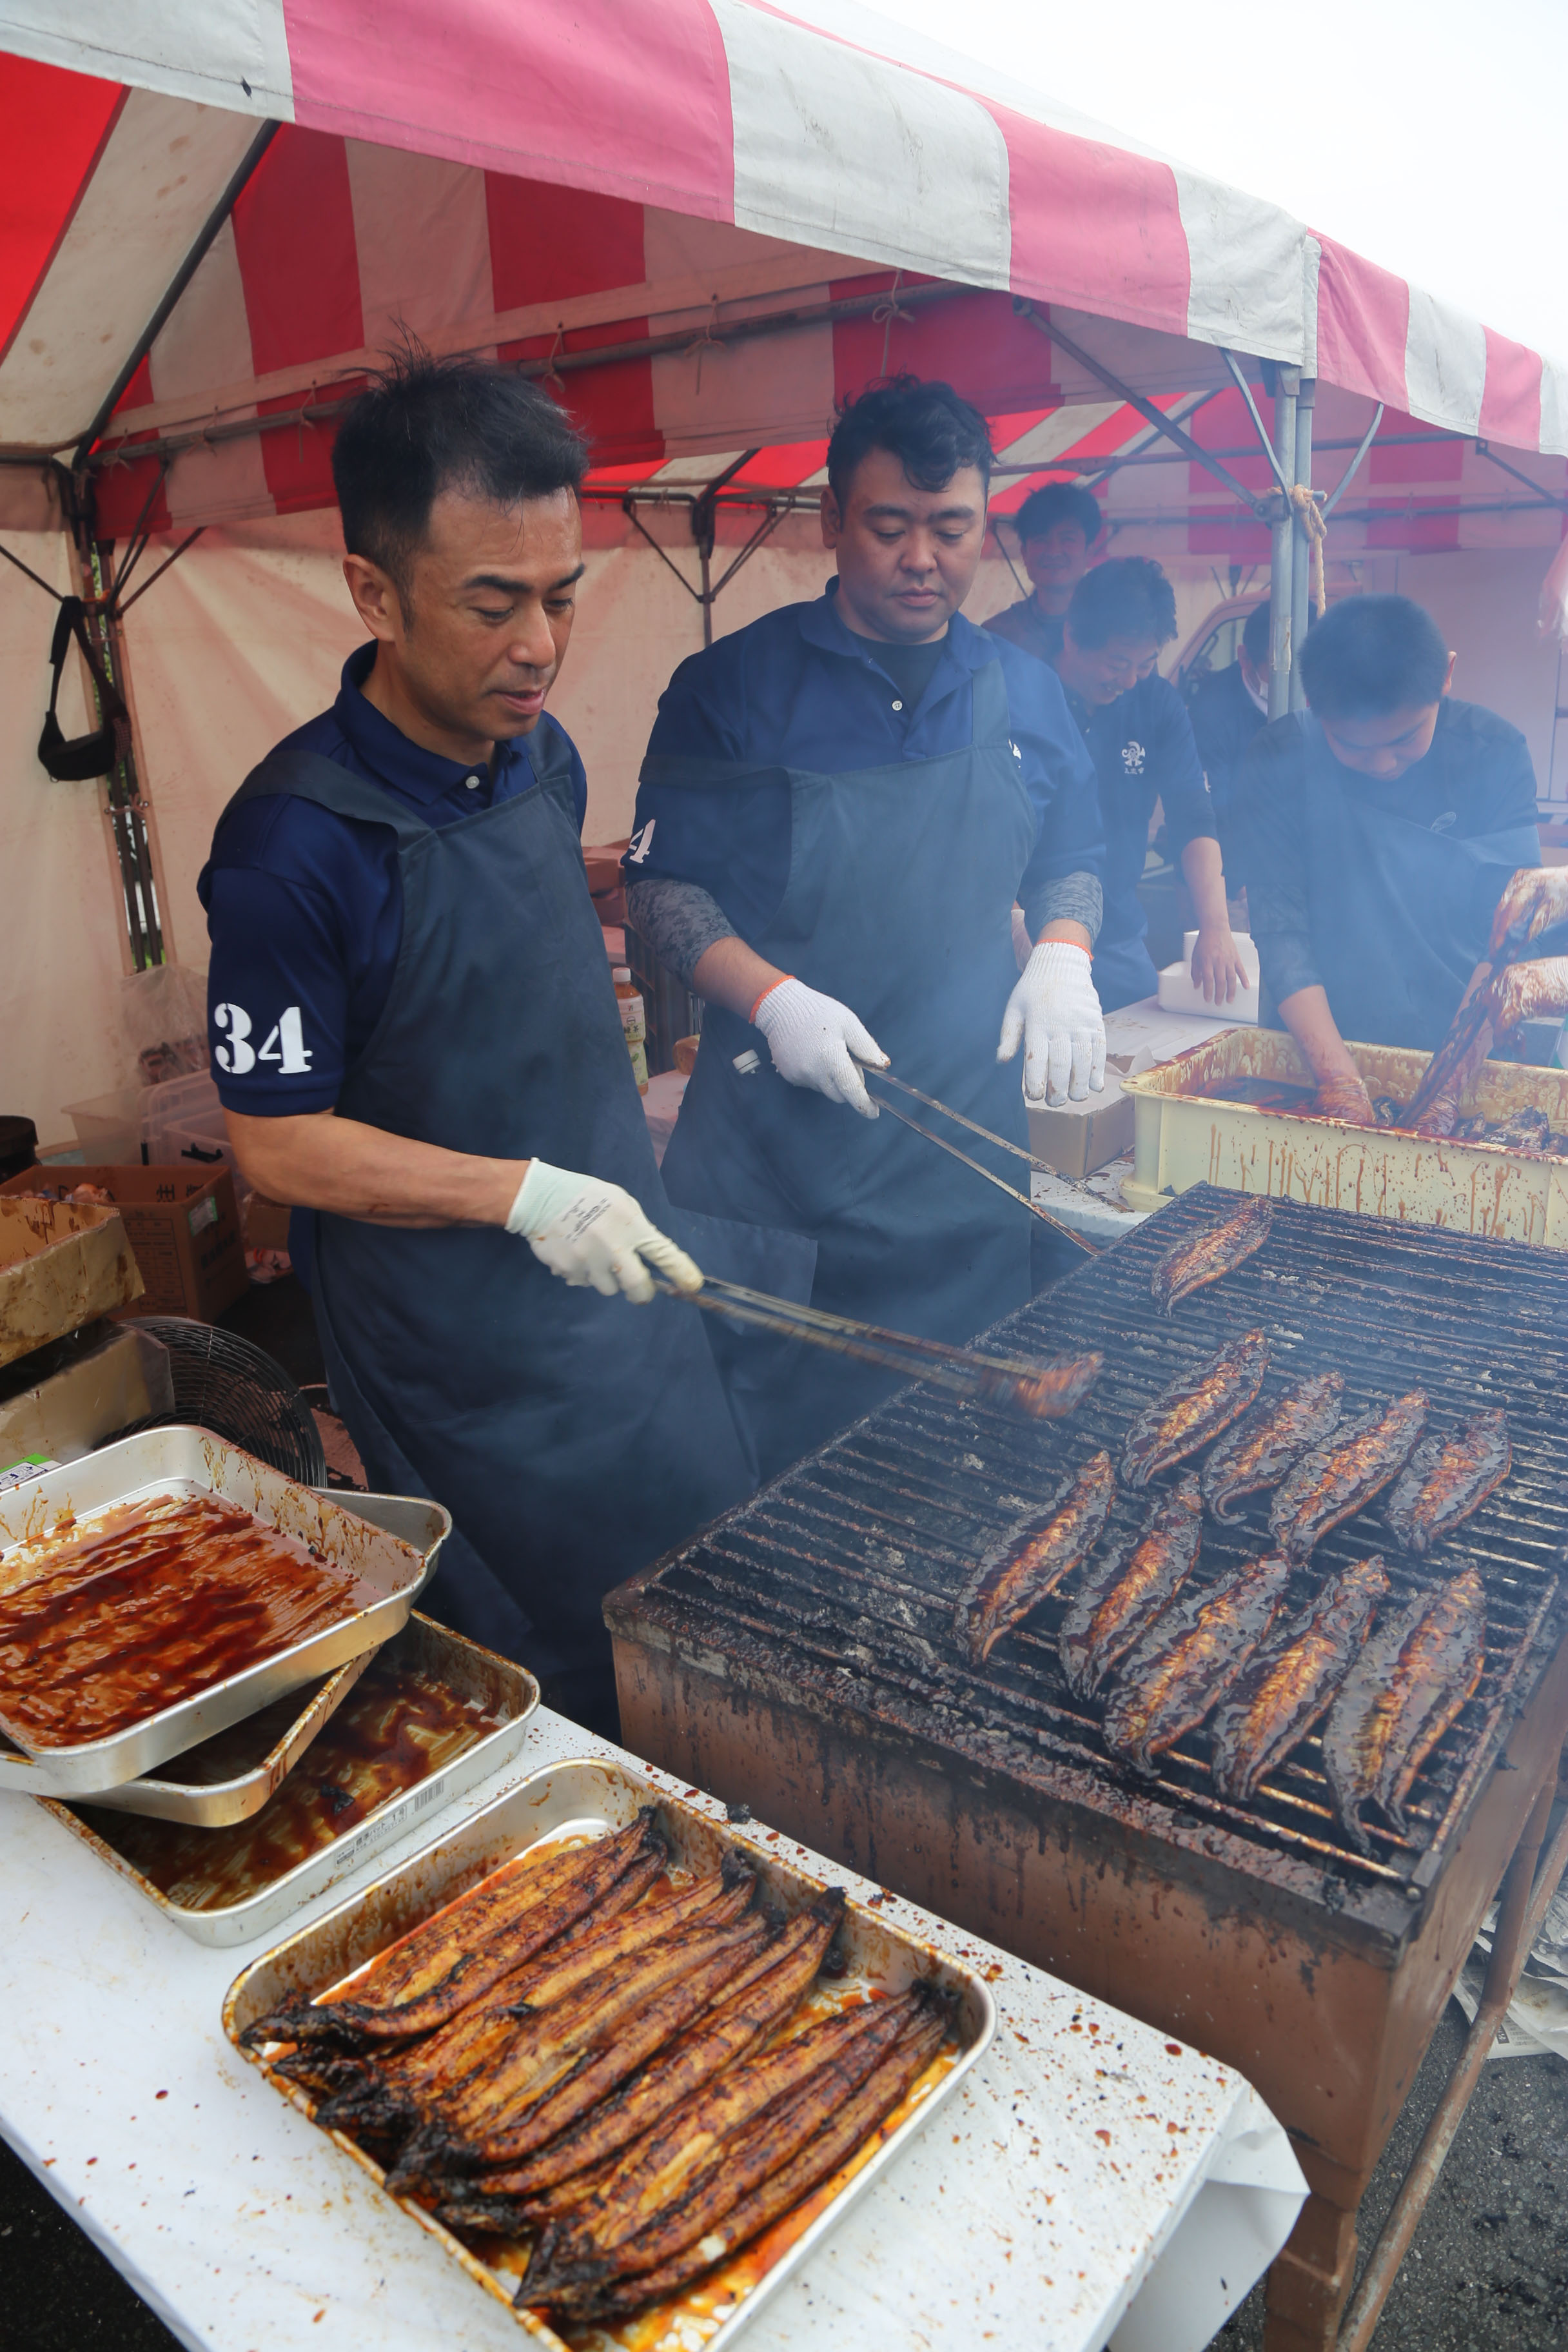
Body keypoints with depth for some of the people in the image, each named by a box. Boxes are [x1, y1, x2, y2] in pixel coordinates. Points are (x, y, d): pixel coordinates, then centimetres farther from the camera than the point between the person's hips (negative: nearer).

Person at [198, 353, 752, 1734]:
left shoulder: (544, 755, 0)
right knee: (564, 1685, 9)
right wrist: (521, 1193, -26)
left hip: (622, 1274, 8)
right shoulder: (295, 842, -23)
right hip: (464, 1354, -7)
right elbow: (278, 1142, -17)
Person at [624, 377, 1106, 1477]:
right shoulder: (734, 684, -2)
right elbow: (662, 885, -2)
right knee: (753, 1444, 7)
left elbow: (1068, 865, 19)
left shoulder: (1027, 695, 10)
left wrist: (1064, 956, -3)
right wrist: (773, 999, -17)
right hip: (767, 1151, -3)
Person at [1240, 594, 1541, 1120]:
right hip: (1320, 1040, 0)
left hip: (1463, 1044, 1)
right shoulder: (1279, 762, -7)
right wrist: (1337, 1073, -23)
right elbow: (1280, 931, -13)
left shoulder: (1496, 754, -4)